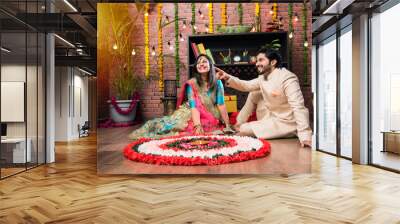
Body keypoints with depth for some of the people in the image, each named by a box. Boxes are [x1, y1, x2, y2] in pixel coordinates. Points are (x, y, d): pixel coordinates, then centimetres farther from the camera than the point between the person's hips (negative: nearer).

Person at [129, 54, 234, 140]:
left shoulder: (217, 83, -1)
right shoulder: (191, 84, -8)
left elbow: (221, 104, -7)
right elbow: (194, 106, -18)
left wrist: (227, 125, -17)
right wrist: (197, 126, -32)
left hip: (212, 119, 0)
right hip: (195, 116, 0)